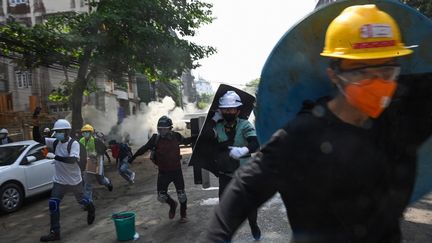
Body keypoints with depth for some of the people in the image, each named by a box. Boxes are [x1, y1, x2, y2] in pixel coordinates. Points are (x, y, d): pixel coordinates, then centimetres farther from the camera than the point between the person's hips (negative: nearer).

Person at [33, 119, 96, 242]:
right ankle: (55, 232, 4)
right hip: (59, 181, 4)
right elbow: (37, 139, -7)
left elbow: (72, 160, -33)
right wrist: (36, 125, -20)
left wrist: (55, 156, -36)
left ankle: (91, 209, 51)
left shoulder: (74, 143, -21)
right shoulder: (54, 142, -4)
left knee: (81, 199, 17)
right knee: (53, 204, -6)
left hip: (74, 180, -4)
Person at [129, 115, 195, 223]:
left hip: (176, 170, 0)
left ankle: (183, 214, 32)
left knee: (181, 195, 7)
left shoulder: (176, 136, -8)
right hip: (163, 172, 0)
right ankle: (172, 204, 36)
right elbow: (144, 148, -3)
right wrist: (133, 157, -3)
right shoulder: (156, 138, -11)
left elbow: (186, 141, 13)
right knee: (161, 196, 3)